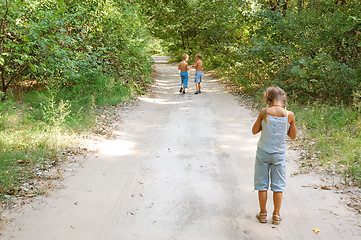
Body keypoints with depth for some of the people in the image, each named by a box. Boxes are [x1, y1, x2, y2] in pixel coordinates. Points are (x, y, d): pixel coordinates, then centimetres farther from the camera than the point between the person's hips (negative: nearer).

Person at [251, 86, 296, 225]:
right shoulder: (289, 115, -11)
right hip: (279, 154, 1)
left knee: (262, 184, 12)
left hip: (263, 152, 0)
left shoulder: (264, 112, -13)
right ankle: (276, 215, 17)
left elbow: (254, 131, -3)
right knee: (278, 185, 12)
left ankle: (263, 214, 19)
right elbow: (293, 136, 1)